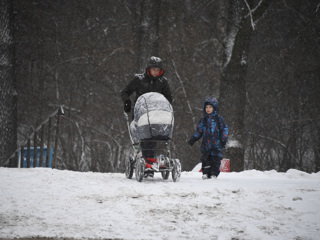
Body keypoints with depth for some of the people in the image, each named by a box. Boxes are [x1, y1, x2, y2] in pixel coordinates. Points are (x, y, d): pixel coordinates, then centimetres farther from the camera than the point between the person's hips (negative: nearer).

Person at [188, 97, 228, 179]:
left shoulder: (219, 119, 7)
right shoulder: (203, 120, 14)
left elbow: (224, 129, 8)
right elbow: (199, 131, 17)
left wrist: (224, 139, -5)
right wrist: (193, 138, 4)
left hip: (216, 144, -2)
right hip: (206, 144, 2)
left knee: (216, 159, -5)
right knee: (206, 160, -3)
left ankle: (214, 174, 0)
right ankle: (205, 173, 3)